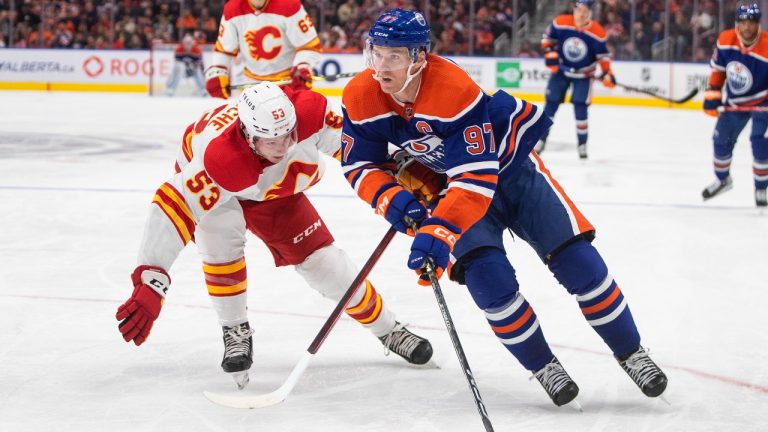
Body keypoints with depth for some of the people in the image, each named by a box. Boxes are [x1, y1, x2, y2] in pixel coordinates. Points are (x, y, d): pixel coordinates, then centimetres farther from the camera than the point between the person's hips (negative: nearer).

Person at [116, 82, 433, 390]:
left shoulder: (307, 111, -37)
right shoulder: (219, 160, -47)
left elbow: (338, 134, -15)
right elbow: (174, 207, -48)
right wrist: (150, 282, -53)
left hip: (273, 192, 3)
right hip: (212, 187, -3)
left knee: (322, 259, 0)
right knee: (221, 239, -31)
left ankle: (388, 330, 18)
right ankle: (235, 333, -9)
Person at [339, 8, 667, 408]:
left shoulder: (455, 90, -35)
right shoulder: (360, 98, -19)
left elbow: (476, 179, -39)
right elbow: (359, 165, -8)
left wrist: (438, 233, -48)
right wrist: (393, 200, -27)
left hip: (506, 161, -3)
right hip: (442, 182, 3)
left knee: (575, 259, -9)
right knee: (488, 277, -19)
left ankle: (630, 352, 12)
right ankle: (542, 366, 3)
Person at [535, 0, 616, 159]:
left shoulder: (597, 32, -17)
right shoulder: (560, 23, -17)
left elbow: (603, 55, -7)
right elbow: (548, 37, 0)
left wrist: (607, 73, -17)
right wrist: (549, 53, -14)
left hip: (583, 74, -1)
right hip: (560, 70, 1)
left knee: (580, 108, -8)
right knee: (551, 104, 4)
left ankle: (582, 144, 7)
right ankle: (541, 139, 18)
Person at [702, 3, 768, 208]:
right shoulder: (726, 40, -16)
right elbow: (718, 69, 1)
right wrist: (712, 96, -3)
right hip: (735, 101, 5)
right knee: (722, 139, 12)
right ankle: (722, 180, 38)